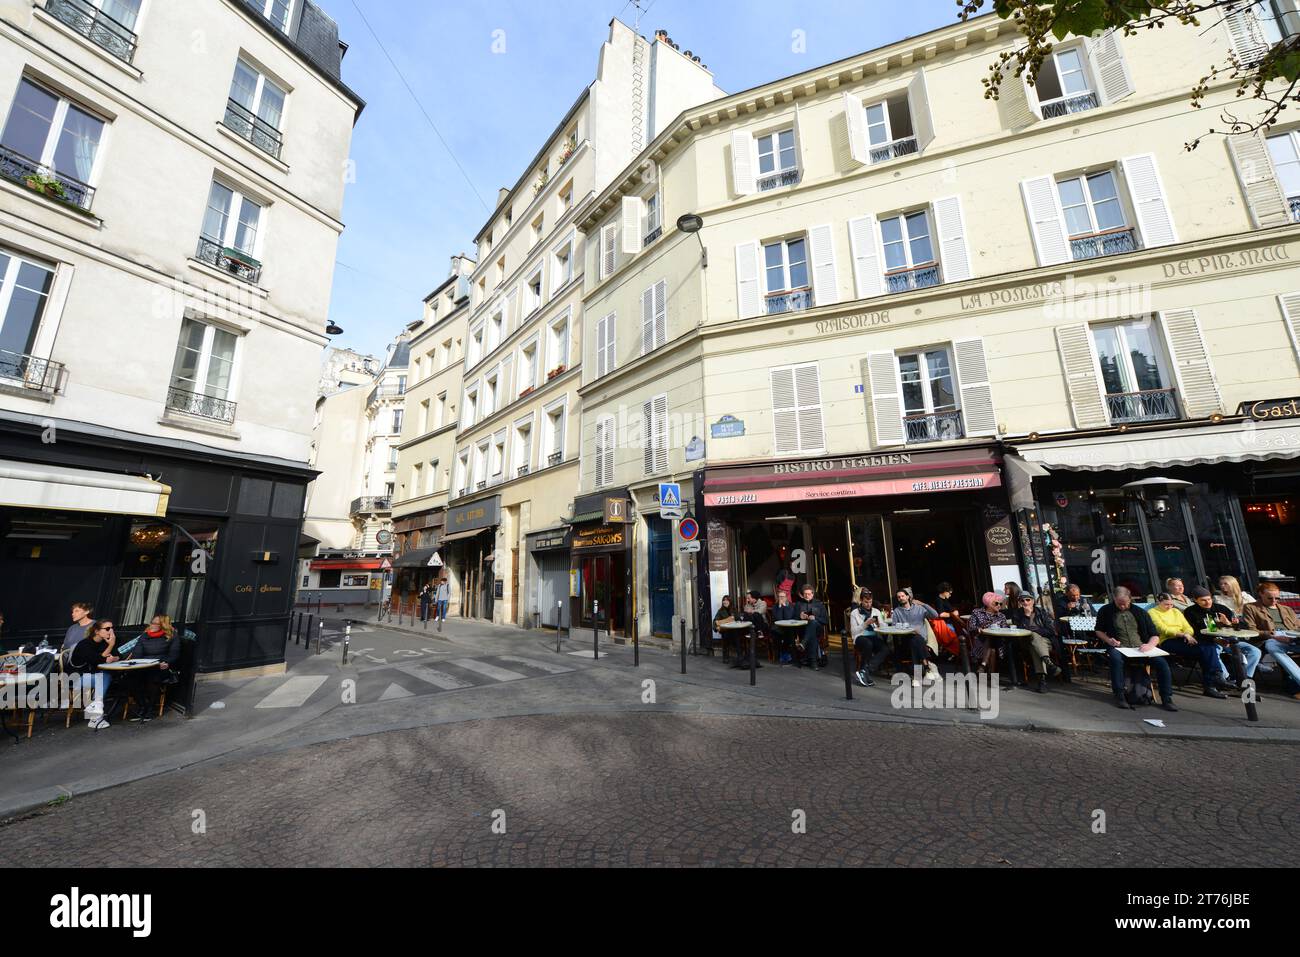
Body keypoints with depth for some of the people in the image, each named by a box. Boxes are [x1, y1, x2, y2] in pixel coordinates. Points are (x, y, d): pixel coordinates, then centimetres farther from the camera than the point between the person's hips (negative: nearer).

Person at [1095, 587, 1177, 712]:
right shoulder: (1106, 611, 8)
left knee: (1162, 662, -25)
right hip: (1119, 648, -3)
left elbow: (1155, 635, 12)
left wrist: (1150, 645, -10)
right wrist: (1108, 640, -5)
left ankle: (1167, 699, -11)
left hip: (1140, 648, 3)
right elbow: (1099, 631, 16)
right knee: (1116, 659, -36)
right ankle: (1119, 696, -28)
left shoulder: (1140, 612, 13)